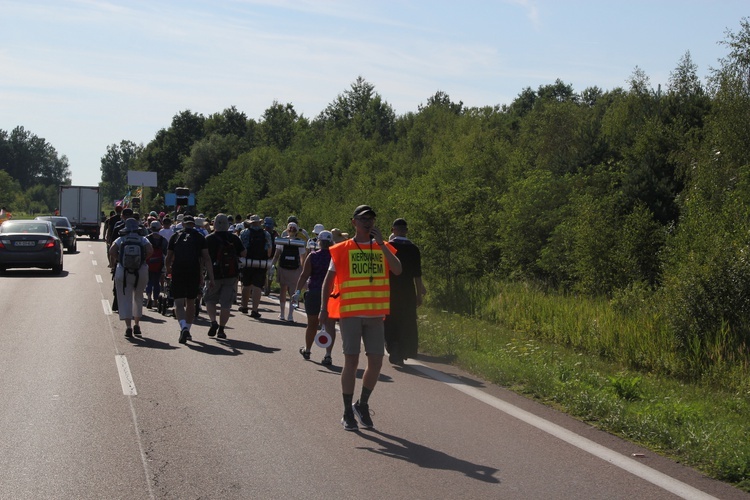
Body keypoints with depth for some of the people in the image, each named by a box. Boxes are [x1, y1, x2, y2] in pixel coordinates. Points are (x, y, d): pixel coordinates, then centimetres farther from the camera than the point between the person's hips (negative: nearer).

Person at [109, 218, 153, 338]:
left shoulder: (120, 240, 3)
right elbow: (150, 250, -14)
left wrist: (116, 259, 5)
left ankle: (128, 326, -7)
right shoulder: (143, 240, 3)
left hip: (123, 272, -1)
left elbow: (112, 250, -12)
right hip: (141, 272, 1)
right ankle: (137, 324, 19)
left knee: (125, 299, 2)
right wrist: (144, 259, 2)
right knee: (138, 298, 19)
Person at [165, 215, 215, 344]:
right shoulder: (199, 237, 5)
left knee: (179, 303, -2)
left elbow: (168, 258, 10)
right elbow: (206, 258, -2)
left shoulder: (175, 236, 6)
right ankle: (187, 330, 24)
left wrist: (168, 270, 31)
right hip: (194, 273, 1)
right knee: (190, 302, 16)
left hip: (178, 273, -1)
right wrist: (211, 278, -3)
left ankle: (184, 327, -25)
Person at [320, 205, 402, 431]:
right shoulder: (342, 250, 3)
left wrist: (381, 244, -14)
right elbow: (329, 280, 4)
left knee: (376, 361, 2)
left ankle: (362, 404, 22)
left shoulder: (383, 248, 8)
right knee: (351, 361, -4)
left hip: (375, 313, 3)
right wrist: (323, 308, -5)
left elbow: (397, 269, -9)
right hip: (350, 313, -3)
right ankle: (348, 412, 7)